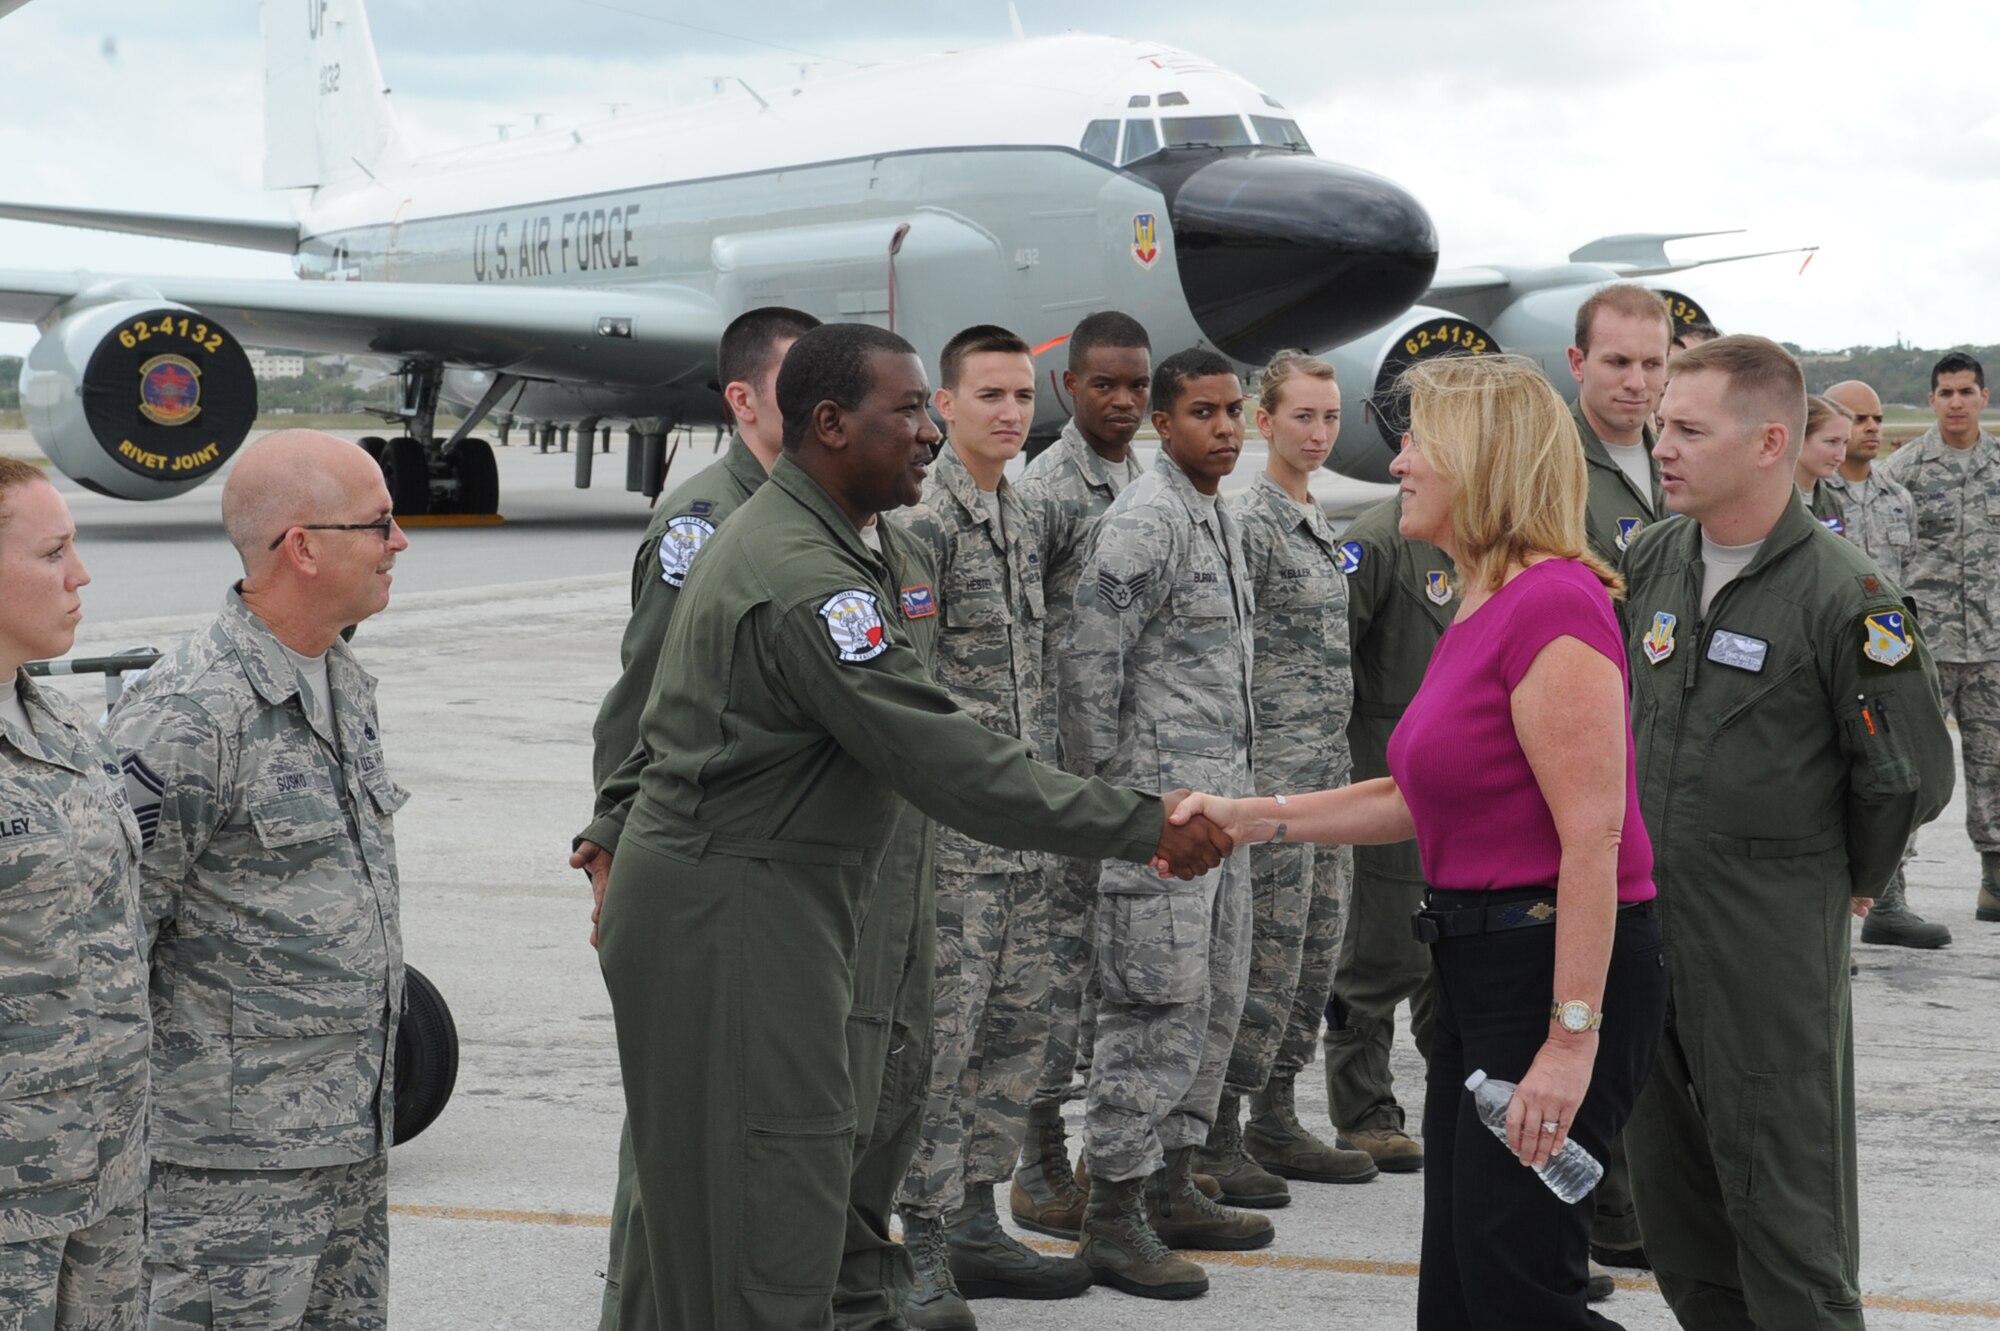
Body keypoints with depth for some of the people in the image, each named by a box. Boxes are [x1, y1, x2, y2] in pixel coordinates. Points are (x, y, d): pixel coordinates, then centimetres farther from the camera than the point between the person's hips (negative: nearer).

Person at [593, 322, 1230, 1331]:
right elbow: (947, 762, -26)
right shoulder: (805, 583, -23)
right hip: (730, 914, -11)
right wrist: (1143, 828, -23)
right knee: (771, 1209, -8)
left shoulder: (836, 544, 13)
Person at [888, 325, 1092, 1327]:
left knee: (1015, 1030, 13)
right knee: (940, 1037, -5)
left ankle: (975, 1224, 24)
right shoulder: (921, 521, -12)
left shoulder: (1022, 521, 15)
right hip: (950, 827, -9)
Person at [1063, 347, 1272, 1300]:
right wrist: (1109, 790, -13)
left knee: (1214, 1002, 13)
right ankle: (1113, 1221, -2)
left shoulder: (1222, 516, 15)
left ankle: (1171, 1191, 24)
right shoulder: (1143, 524, -14)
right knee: (1159, 1006, -8)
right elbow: (1088, 664, -17)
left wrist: (1234, 790, 19)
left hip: (1223, 800, 9)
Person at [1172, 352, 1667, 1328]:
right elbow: (1421, 798, 18)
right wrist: (1249, 820, 13)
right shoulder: (1479, 609, 13)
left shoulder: (1553, 604, -19)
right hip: (1478, 959, 10)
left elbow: (1593, 836, -22)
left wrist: (1572, 1036, -24)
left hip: (1561, 964, -10)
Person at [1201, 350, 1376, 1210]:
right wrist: (1246, 775, -18)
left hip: (1328, 774, 9)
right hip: (1274, 773, -9)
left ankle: (1275, 1122, 20)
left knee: (1316, 954, 11)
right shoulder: (1250, 522, -12)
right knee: (1268, 957, -8)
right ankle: (1215, 1139, -1)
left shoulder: (1319, 526, 17)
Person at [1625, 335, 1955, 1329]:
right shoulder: (1653, 560, 6)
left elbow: (1908, 775, -11)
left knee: (1783, 1205, -1)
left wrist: (1847, 883, 1)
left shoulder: (1842, 596, -15)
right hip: (1641, 917, 7)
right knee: (1671, 1187, 16)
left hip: (1768, 943, -7)